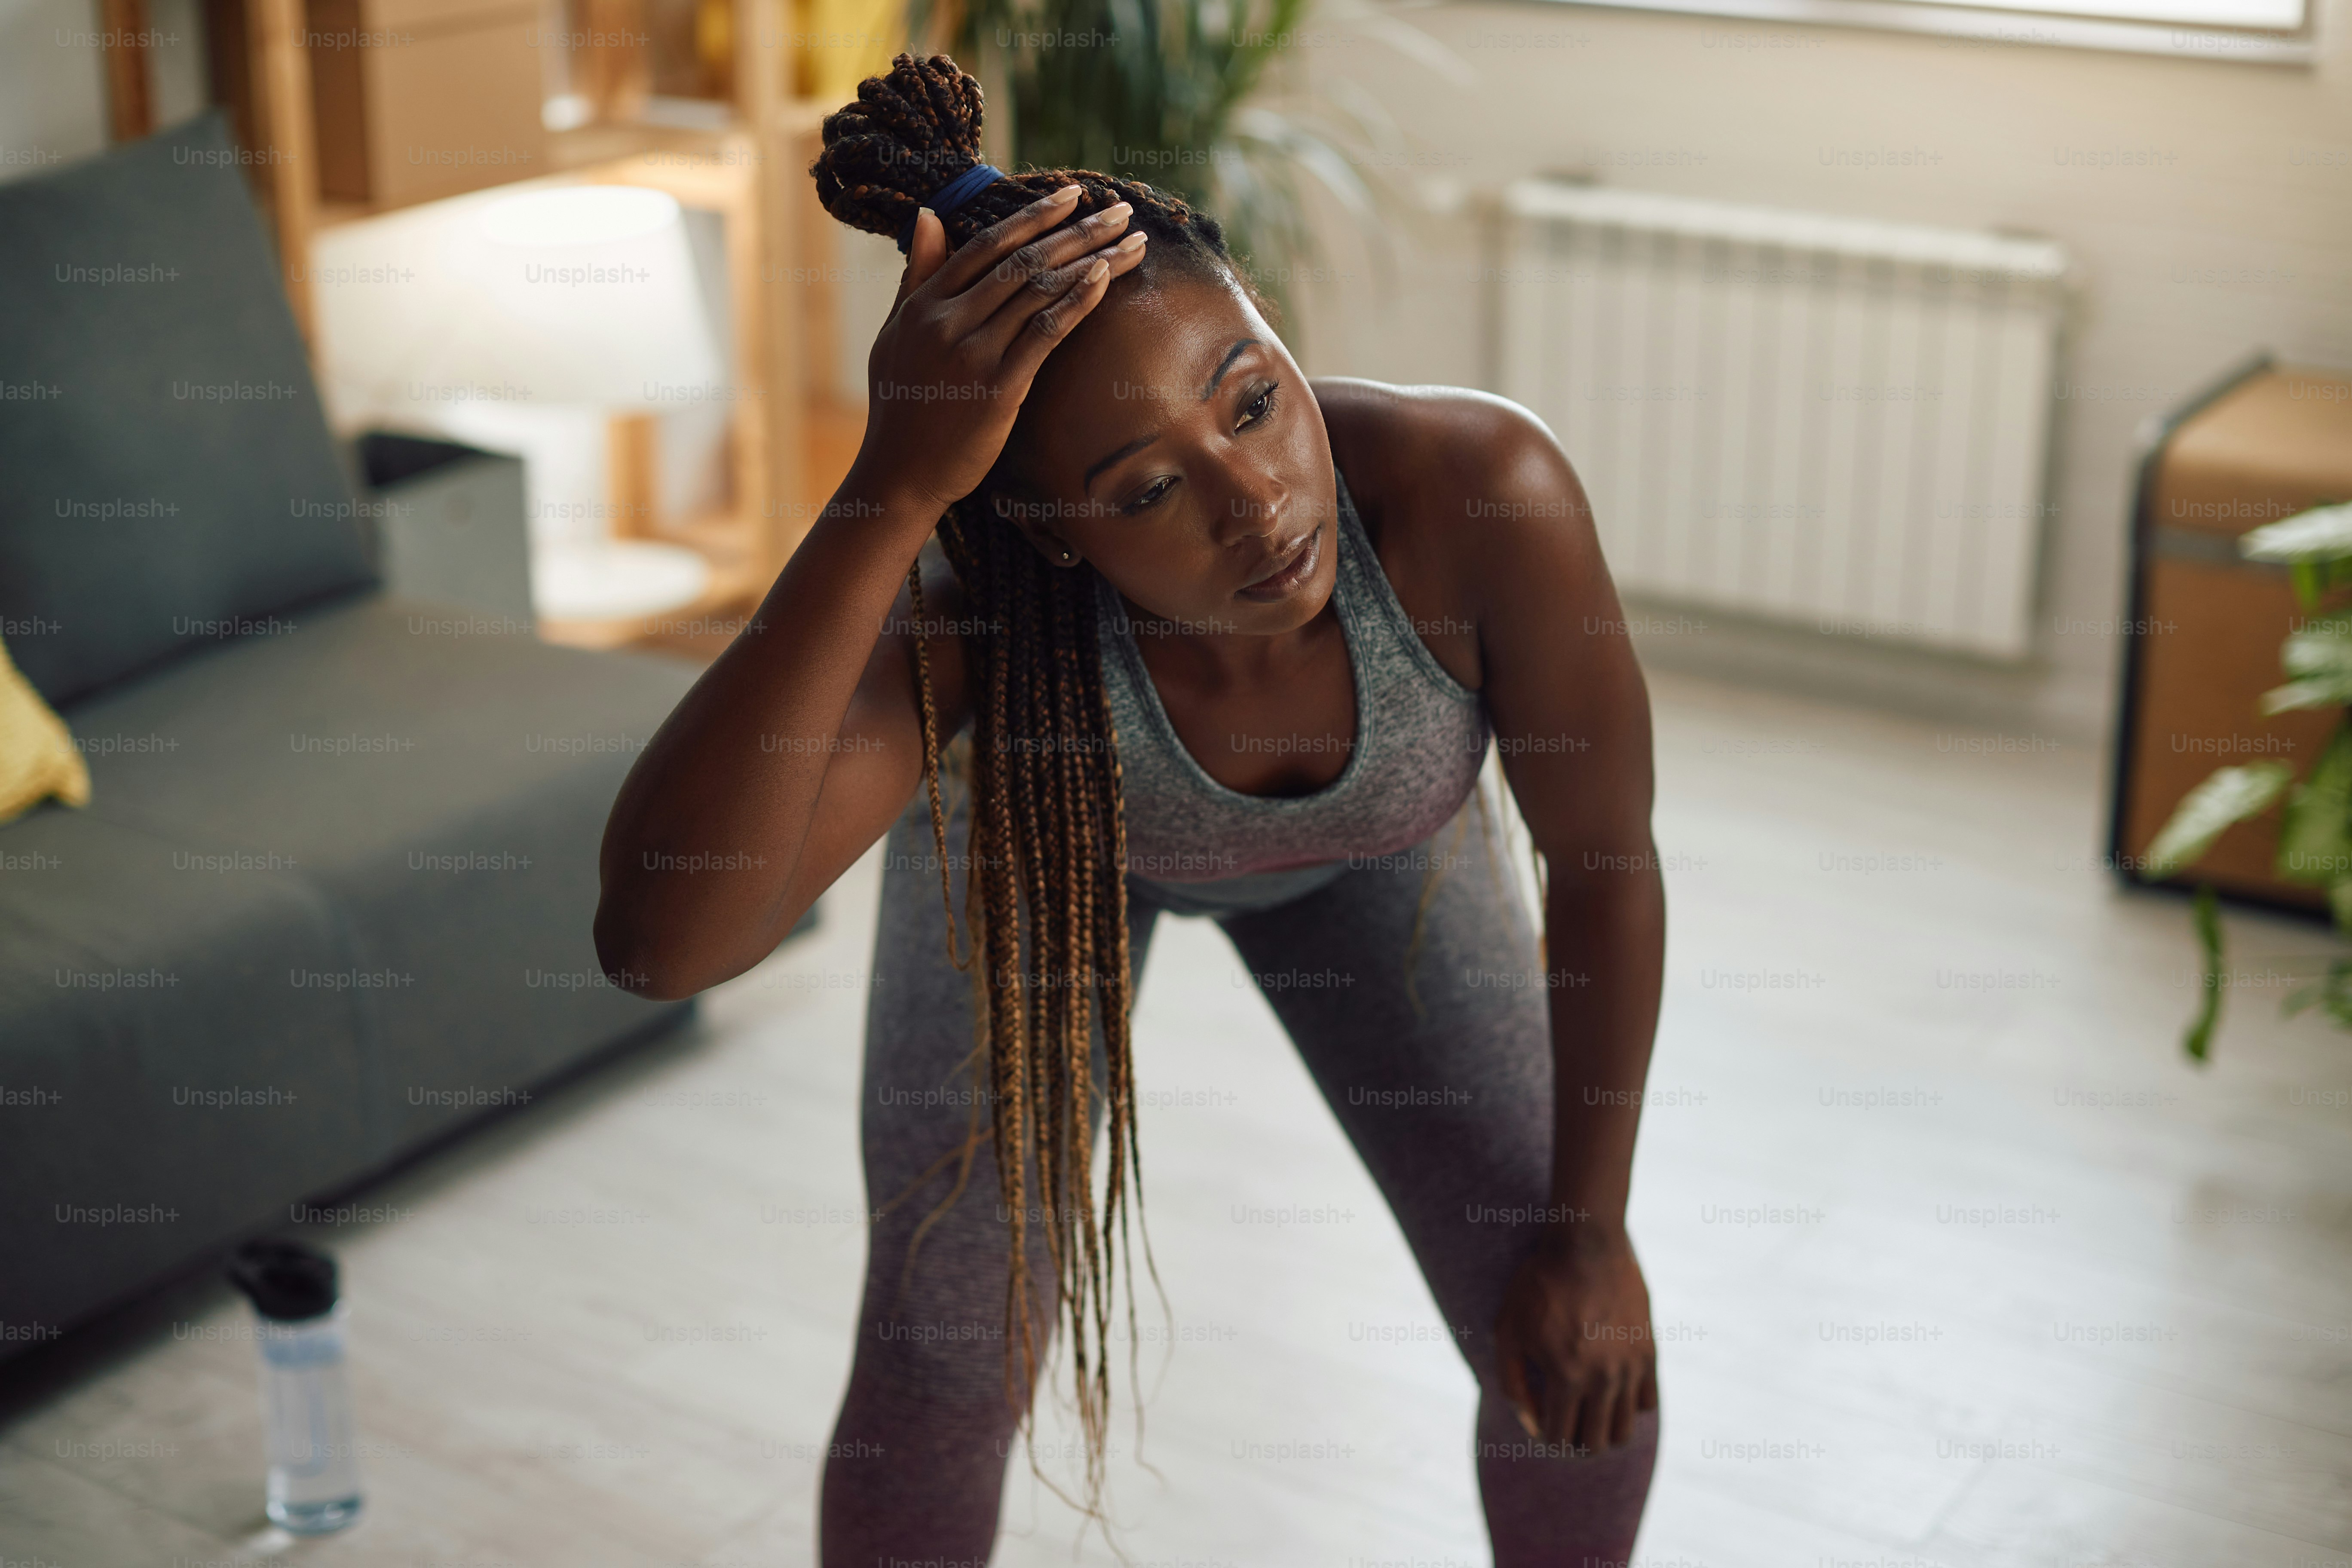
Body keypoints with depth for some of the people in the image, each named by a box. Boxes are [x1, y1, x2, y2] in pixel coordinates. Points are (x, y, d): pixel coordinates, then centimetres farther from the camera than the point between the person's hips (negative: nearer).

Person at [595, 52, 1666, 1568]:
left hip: (1365, 844, 2)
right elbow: (658, 936, -60)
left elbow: (1609, 852, -25)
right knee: (941, 1370, -9)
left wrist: (1591, 1227, -16)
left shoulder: (1484, 489, -43)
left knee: (1576, 1360, 0)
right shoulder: (965, 608, -44)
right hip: (1038, 834, -1)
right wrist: (893, 483, -67)